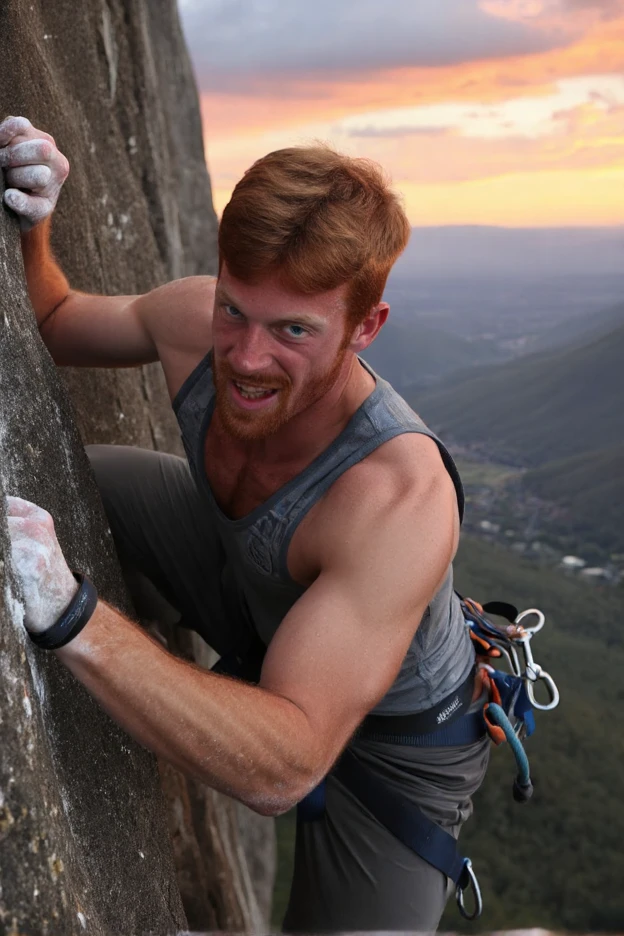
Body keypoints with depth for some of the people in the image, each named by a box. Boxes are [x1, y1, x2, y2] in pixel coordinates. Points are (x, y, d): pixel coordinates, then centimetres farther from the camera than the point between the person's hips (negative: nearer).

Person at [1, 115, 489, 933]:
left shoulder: (400, 498, -42)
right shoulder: (197, 321, -25)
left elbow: (284, 769, -45)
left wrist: (73, 617, -55)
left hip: (392, 744, -4)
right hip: (252, 604, 5)